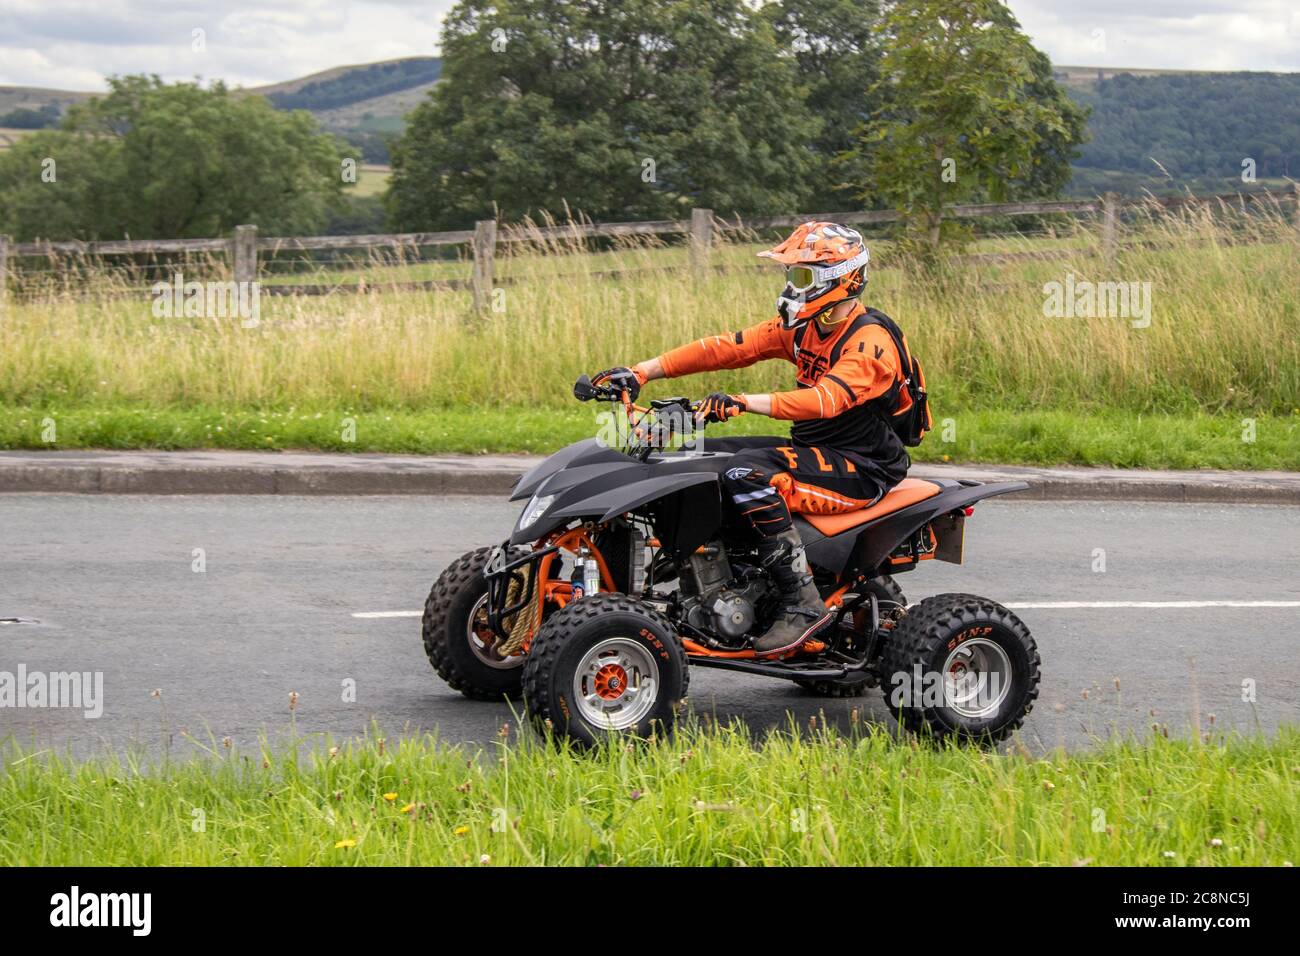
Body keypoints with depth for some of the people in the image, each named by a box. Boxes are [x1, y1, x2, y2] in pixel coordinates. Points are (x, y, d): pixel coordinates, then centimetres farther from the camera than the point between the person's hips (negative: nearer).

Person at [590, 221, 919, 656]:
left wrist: (746, 402, -43)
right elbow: (726, 347, 1)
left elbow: (827, 399, -34)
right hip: (813, 452, 9)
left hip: (862, 468, -9)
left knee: (748, 470, -31)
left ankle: (803, 603, -28)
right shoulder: (802, 327, 8)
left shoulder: (869, 340, -18)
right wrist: (640, 372, -8)